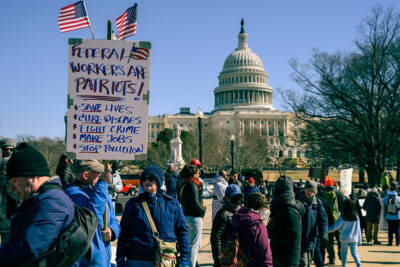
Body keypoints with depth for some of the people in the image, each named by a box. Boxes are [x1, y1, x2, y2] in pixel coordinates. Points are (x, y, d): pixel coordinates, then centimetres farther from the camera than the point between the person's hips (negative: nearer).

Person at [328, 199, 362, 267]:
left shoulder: (342, 217, -11)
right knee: (354, 252, 6)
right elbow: (358, 229, 1)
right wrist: (359, 240, 7)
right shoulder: (356, 217, -3)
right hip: (354, 238, 2)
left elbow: (335, 226, -7)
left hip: (344, 238, -1)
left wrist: (328, 229, 8)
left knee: (344, 252, 13)